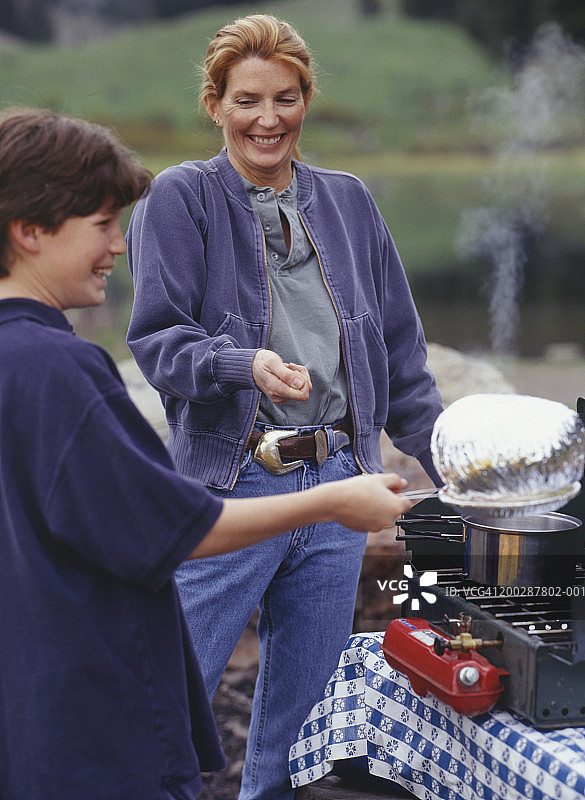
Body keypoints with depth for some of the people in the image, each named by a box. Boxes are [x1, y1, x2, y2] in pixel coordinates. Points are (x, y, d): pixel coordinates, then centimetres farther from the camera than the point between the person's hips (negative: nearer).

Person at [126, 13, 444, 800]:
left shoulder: (347, 201, 14)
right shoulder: (180, 198, 0)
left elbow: (399, 352, 18)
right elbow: (156, 340, -7)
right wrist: (248, 364, -25)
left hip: (336, 479, 4)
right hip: (229, 483, -4)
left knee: (303, 705, 12)